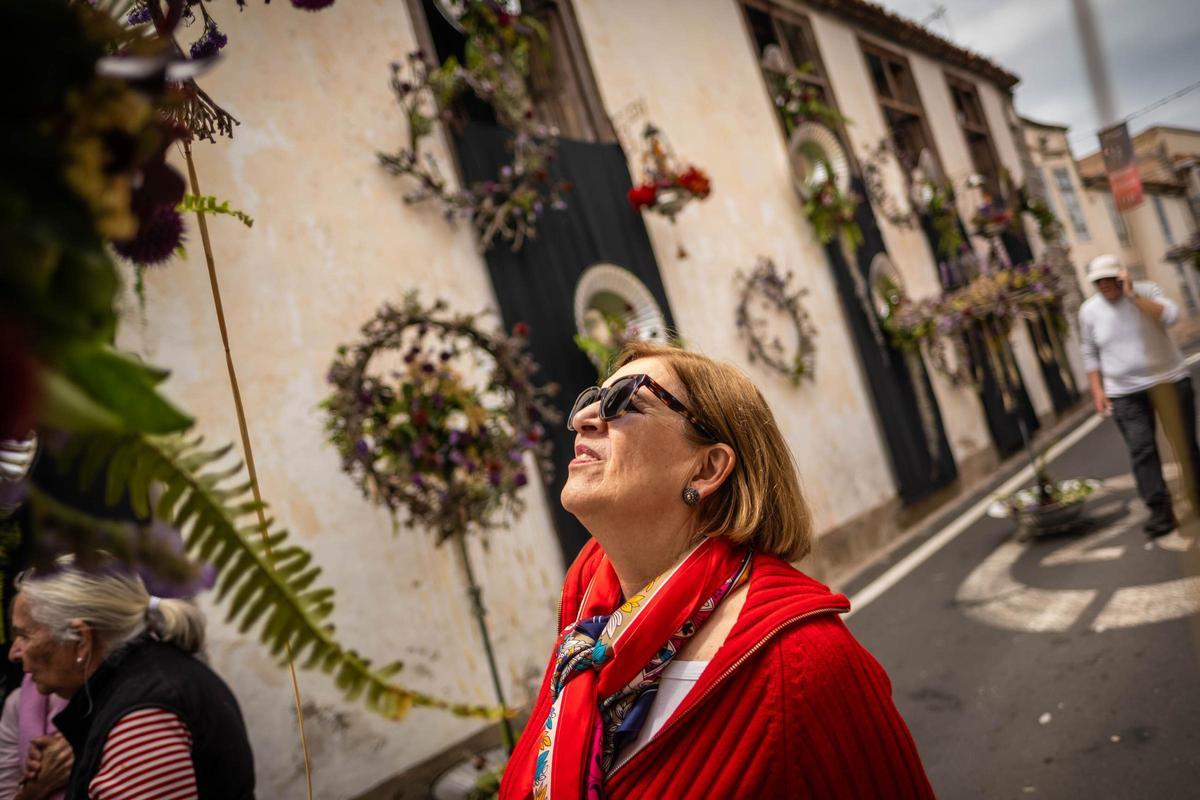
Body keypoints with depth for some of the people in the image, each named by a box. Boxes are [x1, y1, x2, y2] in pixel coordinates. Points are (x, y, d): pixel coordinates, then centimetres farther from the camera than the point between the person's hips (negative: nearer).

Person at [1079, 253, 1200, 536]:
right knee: (1141, 450, -10)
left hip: (1169, 380, 0)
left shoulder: (1146, 291, -3)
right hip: (1125, 393, 1)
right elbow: (1090, 354, 8)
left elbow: (1170, 316, -21)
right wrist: (1097, 390, 1)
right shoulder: (1089, 310, 1)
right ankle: (1160, 509, -7)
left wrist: (1133, 295, -22)